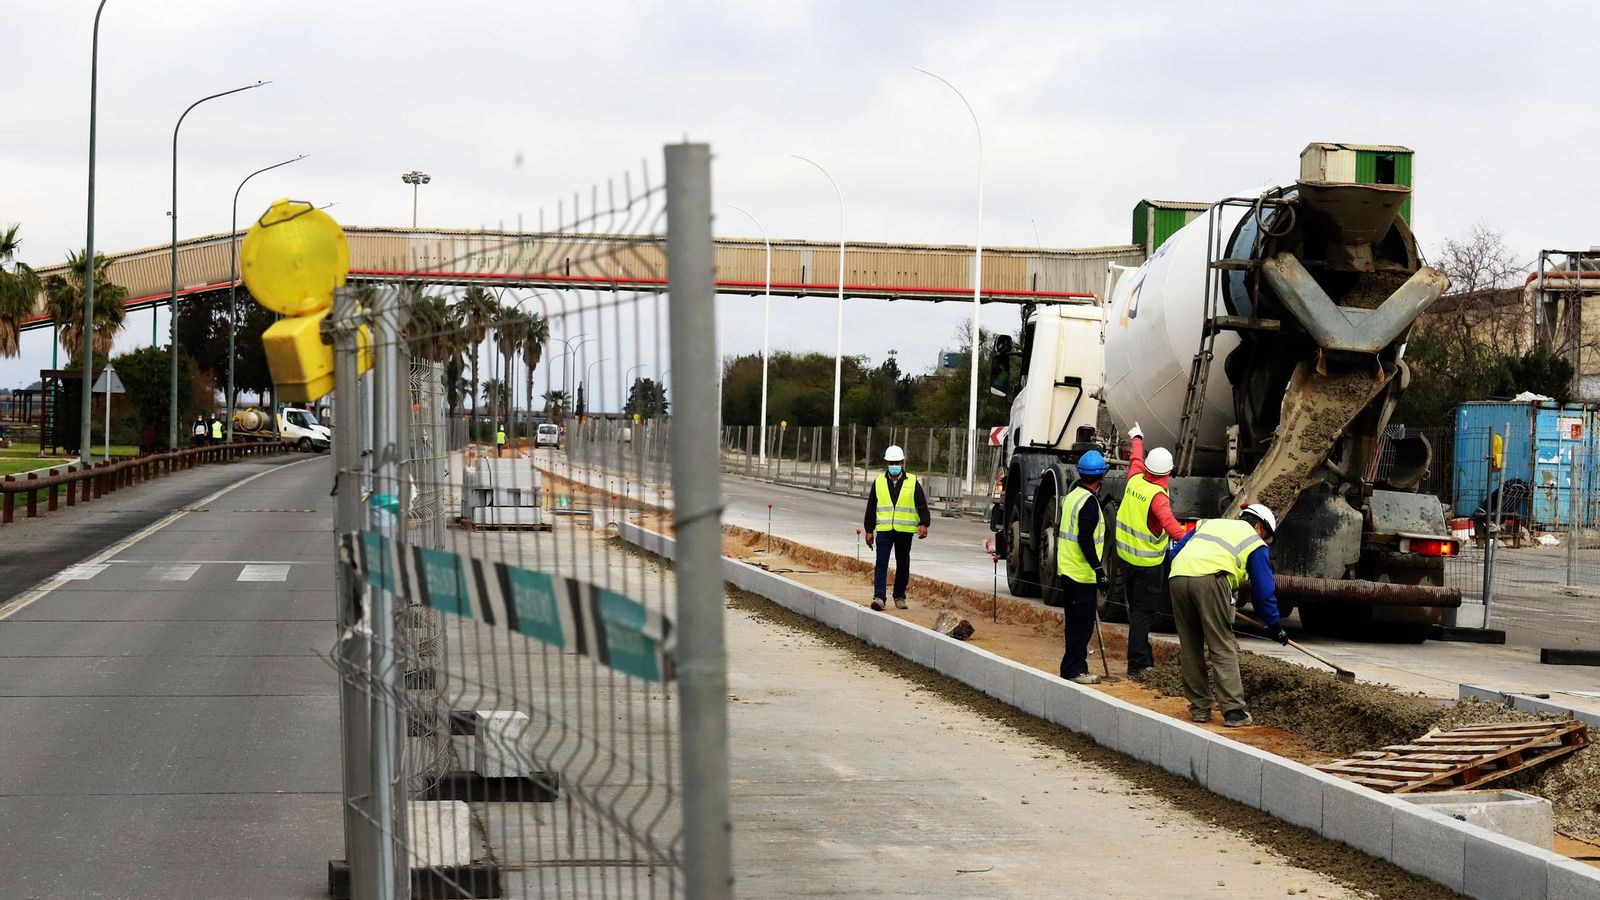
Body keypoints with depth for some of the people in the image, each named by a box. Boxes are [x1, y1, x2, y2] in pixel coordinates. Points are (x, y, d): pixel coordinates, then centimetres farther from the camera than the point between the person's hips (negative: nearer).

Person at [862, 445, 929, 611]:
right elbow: (871, 508, 11)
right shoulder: (879, 482, 7)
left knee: (903, 564, 9)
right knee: (881, 563, -10)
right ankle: (878, 597, -15)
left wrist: (923, 524, -13)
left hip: (905, 530, 0)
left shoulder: (912, 482, 3)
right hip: (884, 529, 0)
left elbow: (922, 505, 1)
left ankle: (899, 596, 20)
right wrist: (869, 530, 8)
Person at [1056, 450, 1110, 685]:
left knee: (1077, 622, 15)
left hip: (1068, 571, 10)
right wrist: (1099, 569, -22)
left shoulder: (1072, 496, 13)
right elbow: (1085, 540, -23)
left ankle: (1076, 668, 20)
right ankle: (1073, 669, -3)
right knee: (1082, 623, -5)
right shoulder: (1089, 501, -17)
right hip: (1082, 574, -10)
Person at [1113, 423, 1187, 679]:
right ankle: (1136, 665, -6)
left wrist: (1137, 439, 41)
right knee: (1143, 613, -5)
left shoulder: (1135, 480, -1)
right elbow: (1169, 522, -39)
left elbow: (1136, 459, 21)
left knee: (1136, 609, 17)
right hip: (1148, 563, -8)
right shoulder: (1157, 496, -22)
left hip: (1127, 557, 8)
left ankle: (1145, 660, 28)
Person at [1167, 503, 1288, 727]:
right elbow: (1264, 589, 17)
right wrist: (1273, 626, 27)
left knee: (1190, 648, 15)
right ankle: (1233, 711, -4)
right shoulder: (1255, 543, 20)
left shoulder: (1208, 523, 35)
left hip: (1178, 576, 5)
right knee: (1223, 649, 0)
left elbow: (1176, 551, 29)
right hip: (1210, 578, -5)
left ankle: (1199, 708, 19)